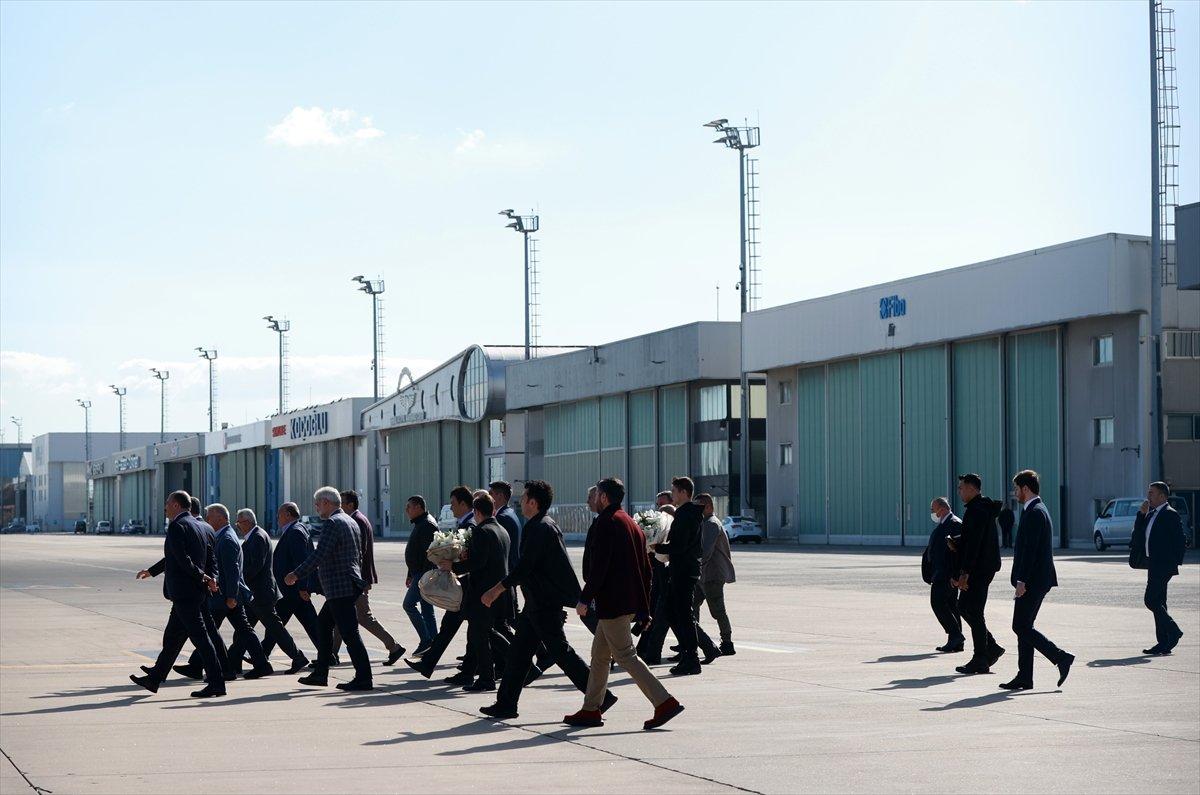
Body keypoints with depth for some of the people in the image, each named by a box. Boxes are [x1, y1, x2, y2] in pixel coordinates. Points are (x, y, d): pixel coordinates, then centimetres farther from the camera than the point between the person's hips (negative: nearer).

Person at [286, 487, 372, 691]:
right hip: (351, 585, 10)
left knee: (349, 632, -8)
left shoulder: (332, 523, -15)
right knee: (323, 623, 18)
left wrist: (297, 574, -17)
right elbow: (358, 556, 22)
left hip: (340, 588, -10)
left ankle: (364, 678, -7)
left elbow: (319, 554, -22)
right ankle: (320, 673, 22)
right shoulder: (350, 522, 16)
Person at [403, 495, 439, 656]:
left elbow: (430, 552, -23)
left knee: (409, 604, -11)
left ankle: (426, 640, -11)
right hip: (419, 573, 11)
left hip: (425, 574, -11)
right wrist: (410, 575, 26)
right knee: (426, 608, 9)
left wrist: (425, 576, -27)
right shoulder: (419, 525, 19)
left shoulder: (427, 525, -15)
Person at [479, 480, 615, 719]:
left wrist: (497, 589, -16)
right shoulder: (546, 525, 15)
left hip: (545, 605, -10)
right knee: (519, 652, 12)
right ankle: (506, 704, 16)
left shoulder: (539, 529, -17)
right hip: (538, 604, 10)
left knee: (560, 652, -7)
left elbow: (524, 566, -22)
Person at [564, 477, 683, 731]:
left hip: (612, 602, -10)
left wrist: (585, 598, -17)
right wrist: (644, 611, 20)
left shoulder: (606, 522, -11)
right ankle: (591, 709, 19)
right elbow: (645, 569, 18)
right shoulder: (631, 523, 17)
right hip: (630, 602, 10)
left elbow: (598, 565, -20)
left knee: (624, 655, -8)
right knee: (599, 655, 15)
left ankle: (665, 702, -14)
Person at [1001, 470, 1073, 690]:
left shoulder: (1034, 513, -15)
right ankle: (1024, 678, 11)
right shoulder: (1037, 510, 18)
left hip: (1033, 581, -10)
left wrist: (1022, 580, -22)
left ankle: (1061, 658, -9)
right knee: (1023, 627, 10)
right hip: (1035, 581, 10)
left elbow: (1030, 549, -21)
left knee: (1021, 627, -9)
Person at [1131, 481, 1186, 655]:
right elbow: (1138, 533, 13)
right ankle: (1163, 643, 12)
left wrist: (1174, 562, -14)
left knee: (1151, 600, -13)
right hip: (1154, 565, 10)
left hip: (1163, 566, -10)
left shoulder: (1170, 514, -12)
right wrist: (1142, 514, 3)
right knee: (1157, 602, 9)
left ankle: (1173, 631, -2)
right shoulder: (1152, 514, 15)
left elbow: (1181, 541, -14)